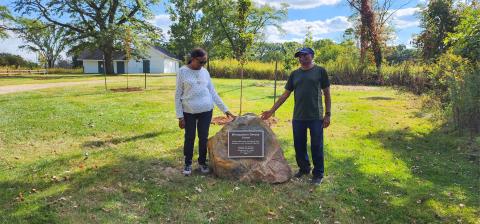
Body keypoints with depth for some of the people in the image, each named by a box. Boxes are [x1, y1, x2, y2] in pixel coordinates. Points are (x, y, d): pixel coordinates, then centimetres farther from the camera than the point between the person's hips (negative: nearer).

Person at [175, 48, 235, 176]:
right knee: (189, 137, 7)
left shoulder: (205, 72, 6)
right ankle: (188, 164, 24)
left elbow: (213, 93, 9)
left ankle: (202, 162, 27)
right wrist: (180, 116, -8)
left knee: (204, 137, 9)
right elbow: (178, 95, -4)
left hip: (206, 111, 3)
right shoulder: (182, 71, -5)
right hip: (189, 112, -3)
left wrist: (225, 109, 6)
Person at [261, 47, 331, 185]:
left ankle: (318, 174, 18)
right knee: (299, 145, 12)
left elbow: (327, 94, 1)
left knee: (316, 146, 3)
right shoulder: (295, 74, 10)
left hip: (316, 117, -4)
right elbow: (285, 95, 11)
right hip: (298, 117, 4)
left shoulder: (320, 71, 0)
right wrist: (272, 110, 7)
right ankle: (304, 168, 32)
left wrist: (327, 114, -4)